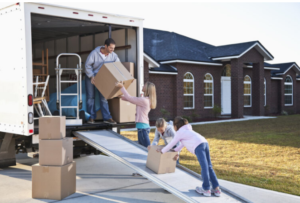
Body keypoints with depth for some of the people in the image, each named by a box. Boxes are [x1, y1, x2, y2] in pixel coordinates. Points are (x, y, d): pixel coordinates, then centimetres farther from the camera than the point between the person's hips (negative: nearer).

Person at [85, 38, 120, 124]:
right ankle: (91, 117, 7)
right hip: (91, 77, -2)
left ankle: (107, 117, 1)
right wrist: (92, 77, -24)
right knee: (90, 97, 0)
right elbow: (87, 65, -16)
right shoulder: (94, 53, -23)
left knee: (103, 97, 0)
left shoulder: (113, 55, -13)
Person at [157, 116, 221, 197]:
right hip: (204, 143, 8)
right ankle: (216, 189, 3)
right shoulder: (187, 130, 35)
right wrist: (175, 150, 49)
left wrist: (162, 150, 30)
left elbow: (171, 144, 16)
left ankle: (206, 189, -3)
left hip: (198, 146, -8)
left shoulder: (180, 132, 10)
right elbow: (183, 143, 44)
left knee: (204, 167, -8)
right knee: (209, 166, 6)